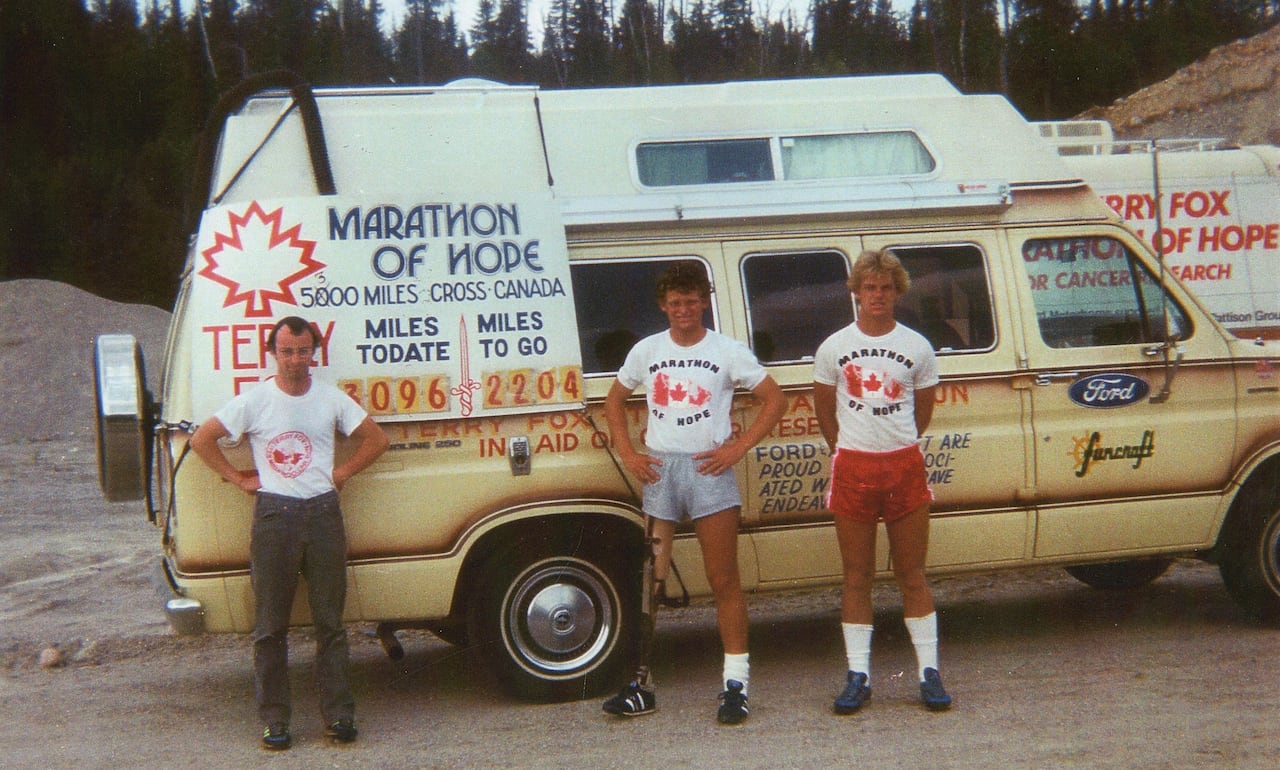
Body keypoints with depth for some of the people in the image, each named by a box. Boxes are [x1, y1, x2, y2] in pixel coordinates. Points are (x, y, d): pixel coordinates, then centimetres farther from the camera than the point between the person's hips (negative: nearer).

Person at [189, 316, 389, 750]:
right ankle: (274, 721, 10)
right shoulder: (254, 401, 1)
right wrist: (239, 478, 2)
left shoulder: (332, 400, 6)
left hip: (324, 513, 1)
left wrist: (341, 474, 5)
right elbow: (201, 440, 5)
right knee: (271, 627, 3)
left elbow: (376, 439, 14)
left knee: (330, 623, 5)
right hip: (274, 516, -1)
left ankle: (338, 715, 10)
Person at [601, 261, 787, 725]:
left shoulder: (728, 352, 1)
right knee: (650, 582, 3)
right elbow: (615, 400, 21)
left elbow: (775, 400, 3)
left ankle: (735, 685, 4)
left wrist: (738, 447, -6)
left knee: (724, 581, -1)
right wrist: (627, 453, 8)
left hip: (709, 469, -2)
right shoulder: (646, 352, 9)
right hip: (658, 470, 3)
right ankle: (641, 685, 8)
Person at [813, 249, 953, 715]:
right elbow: (823, 408, 12)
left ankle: (929, 673, 10)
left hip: (904, 466, 0)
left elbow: (923, 410, 14)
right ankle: (858, 676, 8)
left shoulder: (917, 348, 5)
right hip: (853, 467, 0)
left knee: (912, 575, 5)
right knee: (857, 577, 4)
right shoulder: (834, 348, 4)